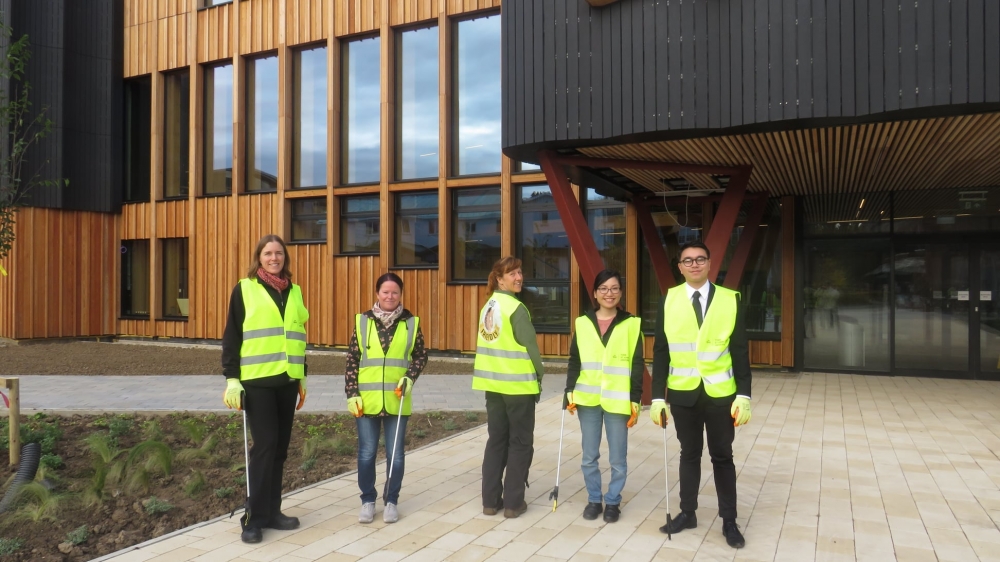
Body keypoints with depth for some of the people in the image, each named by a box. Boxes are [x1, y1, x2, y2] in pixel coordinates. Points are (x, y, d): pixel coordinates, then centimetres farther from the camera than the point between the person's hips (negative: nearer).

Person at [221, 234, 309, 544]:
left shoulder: (294, 291, 14)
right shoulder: (244, 289, 0)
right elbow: (231, 336, -3)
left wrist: (302, 377, 18)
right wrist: (232, 378, -10)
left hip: (287, 380, 5)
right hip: (257, 380, -5)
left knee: (280, 447, 8)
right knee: (264, 445, -6)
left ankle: (272, 512, 19)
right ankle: (254, 517, 4)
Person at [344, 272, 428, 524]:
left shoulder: (411, 322, 2)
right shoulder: (363, 321, 2)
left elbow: (421, 355, 8)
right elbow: (352, 360, 3)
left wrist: (410, 378, -9)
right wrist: (352, 393, -2)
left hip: (397, 400, 0)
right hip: (367, 400, 0)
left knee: (396, 454, 8)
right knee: (366, 453, 7)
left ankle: (391, 501, 23)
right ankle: (368, 500, 24)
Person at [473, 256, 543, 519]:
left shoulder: (487, 306, 10)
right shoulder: (516, 308, -15)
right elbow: (529, 345, -15)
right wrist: (539, 375, -1)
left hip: (493, 382, 7)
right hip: (518, 384, -7)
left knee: (496, 440, 13)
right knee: (520, 442, 4)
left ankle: (490, 500, 15)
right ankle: (513, 502, 8)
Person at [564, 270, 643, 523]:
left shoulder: (631, 324, 1)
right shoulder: (583, 323, 6)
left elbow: (637, 365, 0)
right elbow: (574, 361, 9)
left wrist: (635, 400, -4)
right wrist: (570, 391, 0)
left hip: (617, 401, -2)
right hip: (588, 399, 2)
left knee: (618, 459, 5)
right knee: (589, 457, 10)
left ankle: (613, 501, 23)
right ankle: (593, 499, 25)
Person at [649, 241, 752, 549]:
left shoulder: (730, 299, -2)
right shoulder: (669, 300, -1)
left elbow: (740, 351, -2)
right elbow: (661, 352, 0)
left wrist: (743, 396, -8)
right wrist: (657, 397, -3)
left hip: (720, 394, -1)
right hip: (682, 394, 1)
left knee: (722, 456, 10)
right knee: (689, 454, 13)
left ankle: (729, 520, 23)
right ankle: (687, 512, 28)